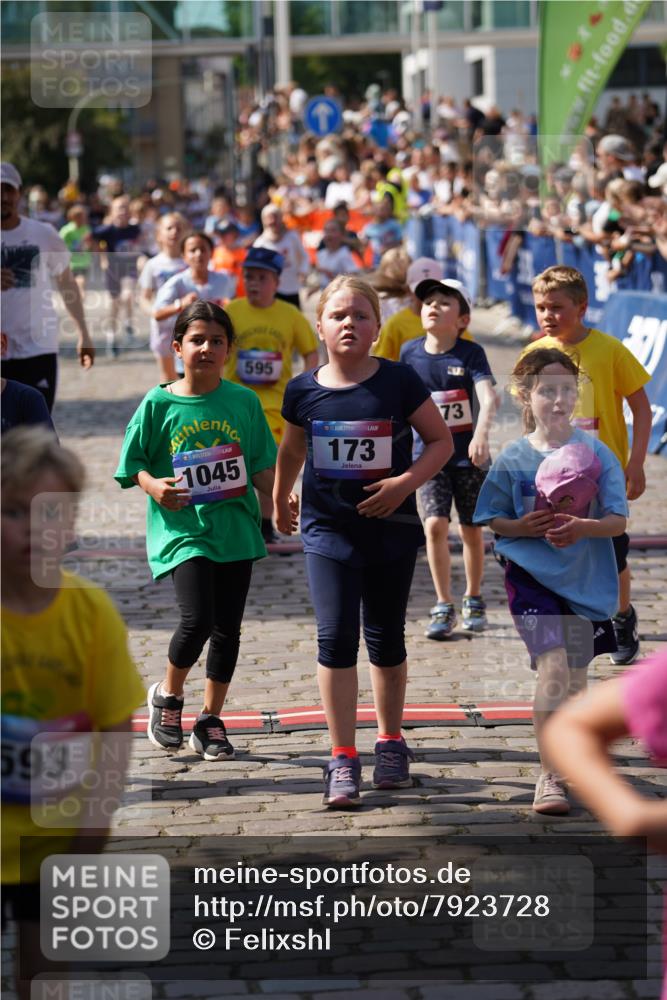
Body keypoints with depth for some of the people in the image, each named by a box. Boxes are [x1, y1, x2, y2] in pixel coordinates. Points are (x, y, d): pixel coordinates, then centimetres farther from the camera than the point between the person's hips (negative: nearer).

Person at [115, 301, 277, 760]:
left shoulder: (244, 401, 3)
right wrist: (155, 486, -17)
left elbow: (262, 464, 8)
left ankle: (210, 722, 23)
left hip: (236, 529, 3)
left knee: (228, 629, 8)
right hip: (182, 529, -3)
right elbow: (134, 463, 2)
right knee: (197, 619, -17)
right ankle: (168, 696, 11)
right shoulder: (159, 403, -2)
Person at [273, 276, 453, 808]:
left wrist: (407, 481, -18)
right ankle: (343, 759, -5)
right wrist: (280, 501, 28)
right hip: (327, 528, 0)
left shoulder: (400, 381, -8)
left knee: (386, 639, 12)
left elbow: (441, 441, -3)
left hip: (391, 527, 0)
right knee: (336, 637, -10)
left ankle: (391, 742, 31)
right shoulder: (305, 391, -3)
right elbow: (292, 451, 16)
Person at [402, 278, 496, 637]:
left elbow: (488, 397, -25)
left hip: (468, 455, -1)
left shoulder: (471, 353, -12)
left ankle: (473, 599, 30)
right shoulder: (410, 351, -3)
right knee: (435, 525, -13)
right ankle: (443, 607, -2)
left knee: (471, 529, 10)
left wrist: (481, 434, -43)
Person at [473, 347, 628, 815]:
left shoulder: (597, 453, -3)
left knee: (576, 676, 15)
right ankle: (549, 776, -11)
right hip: (532, 575, -2)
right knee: (553, 669, -16)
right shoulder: (514, 459, -3)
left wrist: (584, 527, -24)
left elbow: (618, 521, -5)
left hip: (586, 578, 2)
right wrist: (522, 527, -17)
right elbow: (492, 520, 3)